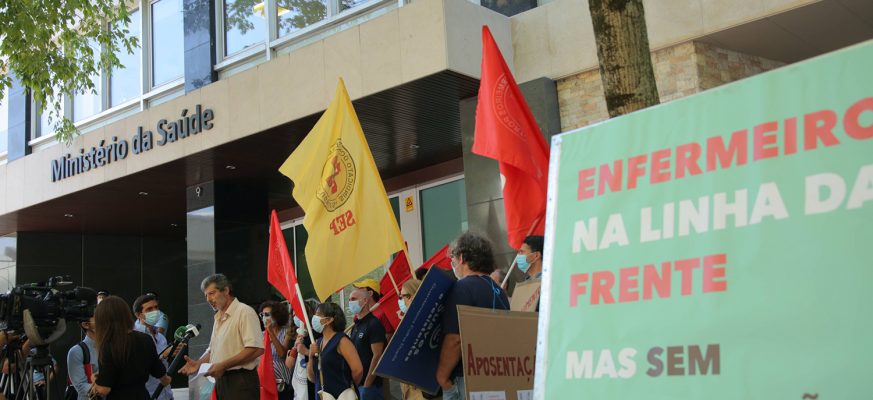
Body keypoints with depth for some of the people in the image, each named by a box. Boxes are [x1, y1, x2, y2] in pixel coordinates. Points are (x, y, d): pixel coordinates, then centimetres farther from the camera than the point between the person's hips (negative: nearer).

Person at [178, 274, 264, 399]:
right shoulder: (218, 318, 19)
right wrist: (198, 363, 9)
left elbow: (256, 349, -20)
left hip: (241, 381, -8)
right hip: (221, 380, 8)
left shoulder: (244, 312, -9)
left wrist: (223, 365, -20)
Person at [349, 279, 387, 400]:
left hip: (369, 384, -8)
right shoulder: (356, 326, 14)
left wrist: (366, 385, -19)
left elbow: (377, 356, -17)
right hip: (355, 383, 8)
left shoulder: (374, 324, -12)